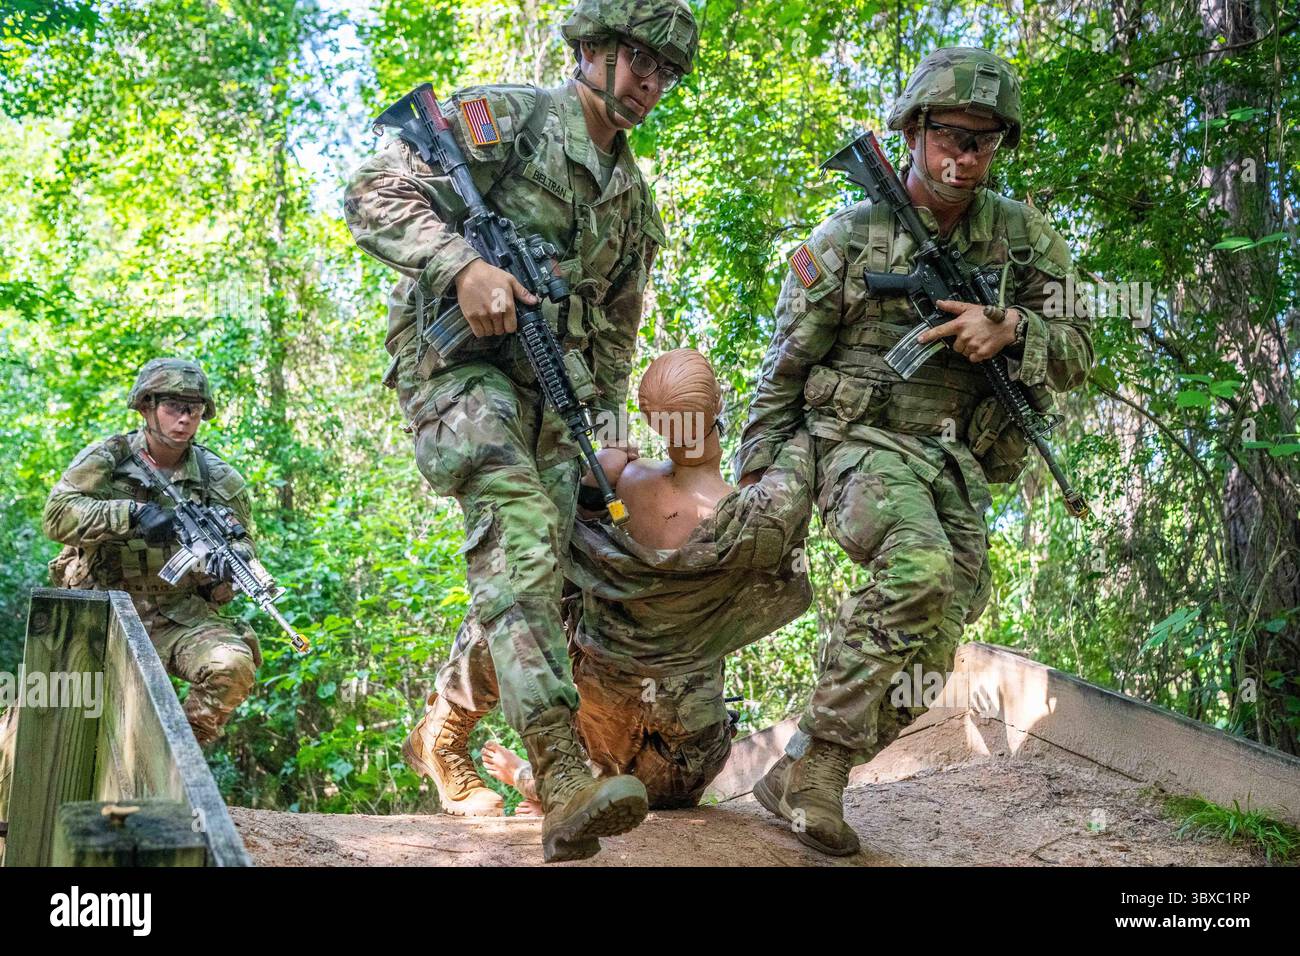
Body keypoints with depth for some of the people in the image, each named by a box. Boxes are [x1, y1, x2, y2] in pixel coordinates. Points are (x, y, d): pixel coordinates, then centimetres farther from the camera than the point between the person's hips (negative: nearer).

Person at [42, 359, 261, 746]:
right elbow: (58, 514, -15)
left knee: (233, 665, -27)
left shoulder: (217, 477, 3)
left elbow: (243, 541, 6)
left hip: (182, 616, 2)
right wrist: (133, 513, -29)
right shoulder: (106, 459, -3)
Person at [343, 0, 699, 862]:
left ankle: (443, 735, 23)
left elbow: (617, 326, 27)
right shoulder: (502, 119, -2)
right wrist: (461, 266, -25)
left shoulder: (634, 194, 20)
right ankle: (564, 776, -38)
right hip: (458, 353, -7)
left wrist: (608, 425, 18)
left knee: (536, 562, 1)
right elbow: (376, 194, -11)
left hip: (551, 379, 8)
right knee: (519, 529, -28)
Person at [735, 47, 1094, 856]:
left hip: (960, 468, 5)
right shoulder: (850, 237, -3)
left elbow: (1076, 355, 4)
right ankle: (825, 754, -22)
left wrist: (1010, 329, -17)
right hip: (863, 444, -5)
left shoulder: (1024, 236, 5)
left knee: (926, 653, -1)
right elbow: (785, 368, 3)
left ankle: (797, 776, 15)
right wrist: (756, 473, 1)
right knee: (919, 564, -34)